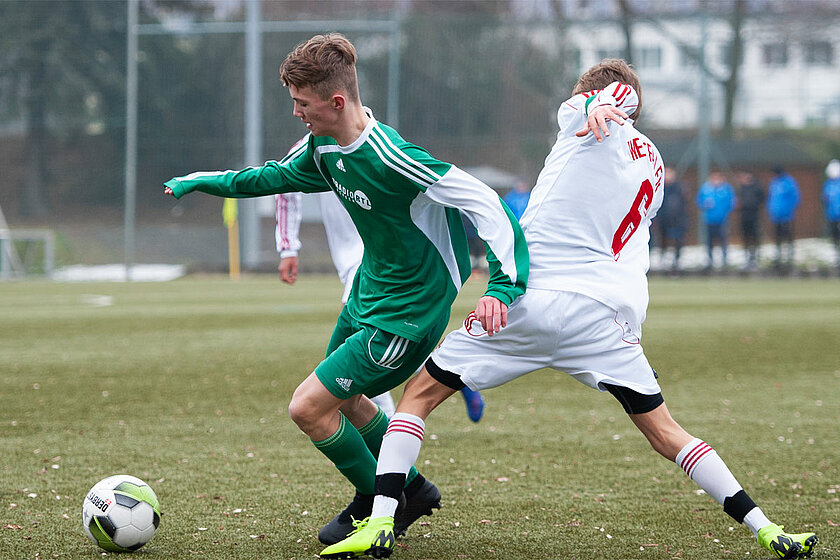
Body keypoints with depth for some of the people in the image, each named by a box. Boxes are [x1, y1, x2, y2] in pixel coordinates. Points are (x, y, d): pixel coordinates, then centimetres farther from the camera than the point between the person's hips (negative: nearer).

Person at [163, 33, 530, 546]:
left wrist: (503, 285, -40)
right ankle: (410, 488, 39)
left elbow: (483, 201, -32)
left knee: (308, 407, -8)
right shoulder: (325, 146, -4)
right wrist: (205, 181, 23)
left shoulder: (389, 159, -32)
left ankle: (377, 502, 15)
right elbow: (280, 175, 19)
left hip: (407, 312, -9)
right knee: (344, 398, 24)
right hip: (368, 292, 9)